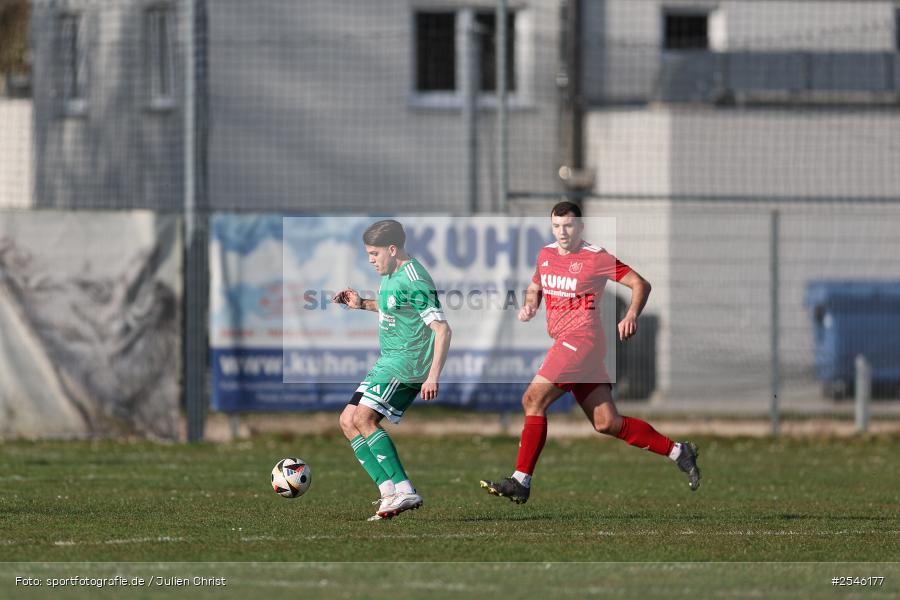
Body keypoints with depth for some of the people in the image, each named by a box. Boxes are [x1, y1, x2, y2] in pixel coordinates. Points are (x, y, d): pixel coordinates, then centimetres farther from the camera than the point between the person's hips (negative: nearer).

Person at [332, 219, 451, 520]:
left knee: (365, 418, -23)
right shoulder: (391, 274, 11)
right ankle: (390, 493, -1)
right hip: (388, 361, 11)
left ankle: (405, 491, -24)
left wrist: (433, 377, -29)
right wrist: (362, 304, 16)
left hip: (407, 363, -11)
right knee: (348, 421, 5)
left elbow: (442, 329, -23)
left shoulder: (413, 281, -19)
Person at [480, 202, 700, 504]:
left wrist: (631, 315, -18)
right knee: (606, 423, 6)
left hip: (582, 340, -8)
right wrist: (529, 306, 8)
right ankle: (678, 452, 15)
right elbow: (535, 288, 31)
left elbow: (640, 283, -2)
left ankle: (521, 481, -14)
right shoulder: (546, 255, 14)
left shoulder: (597, 257, -6)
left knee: (533, 399, -16)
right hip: (564, 341, 8)